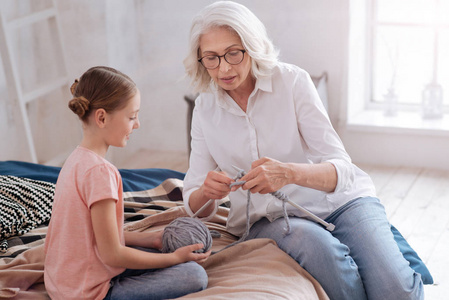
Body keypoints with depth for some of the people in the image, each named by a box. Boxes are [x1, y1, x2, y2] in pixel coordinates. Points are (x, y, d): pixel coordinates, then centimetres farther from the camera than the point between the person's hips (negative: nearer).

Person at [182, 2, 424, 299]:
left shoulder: (292, 80, -9)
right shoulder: (205, 108, 2)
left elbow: (340, 170, -16)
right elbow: (195, 205, 2)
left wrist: (289, 173, -38)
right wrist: (205, 193, -24)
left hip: (339, 201, -1)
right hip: (268, 219, 2)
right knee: (319, 246, -35)